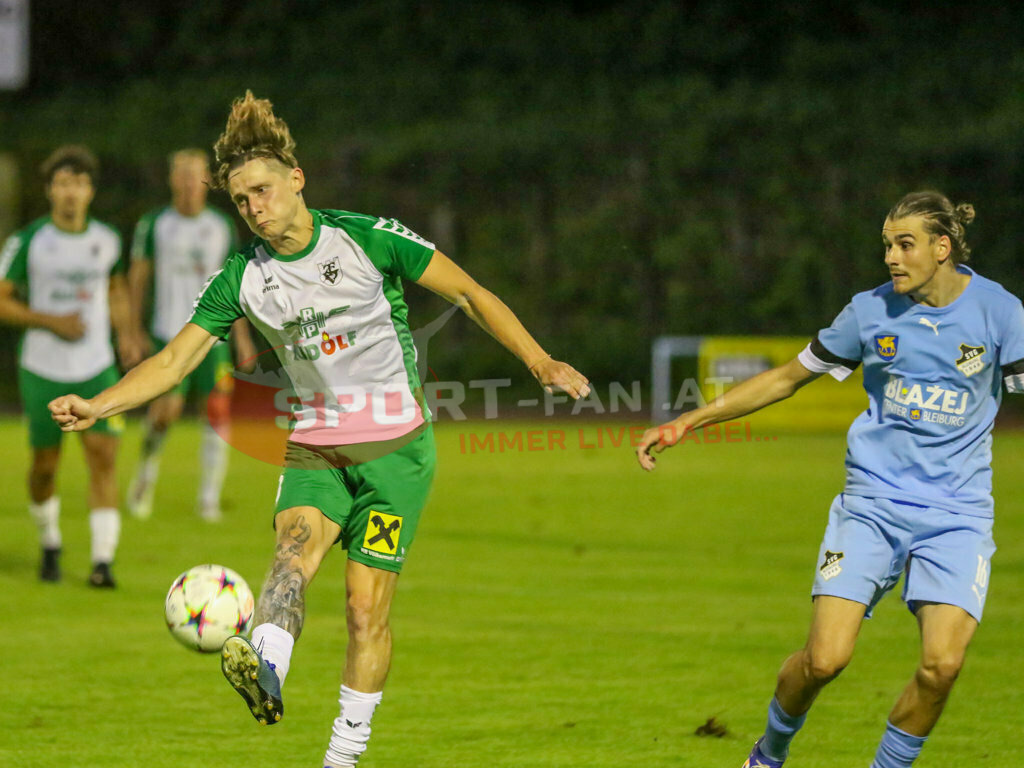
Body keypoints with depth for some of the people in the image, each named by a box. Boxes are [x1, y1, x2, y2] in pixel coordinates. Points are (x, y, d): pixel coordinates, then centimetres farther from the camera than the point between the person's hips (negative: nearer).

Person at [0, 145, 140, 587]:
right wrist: (52, 322, -18)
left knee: (103, 457, -13)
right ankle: (50, 546, 32)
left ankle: (102, 562, -14)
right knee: (45, 464, 6)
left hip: (97, 368, 1)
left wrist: (125, 331, 4)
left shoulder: (107, 240, 2)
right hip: (43, 370, -1)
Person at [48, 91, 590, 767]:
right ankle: (267, 670, -56)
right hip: (314, 450, 2)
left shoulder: (367, 239, -10)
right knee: (296, 547, -29)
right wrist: (96, 407, -14)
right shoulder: (242, 278, 1)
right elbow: (175, 360, 1)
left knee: (367, 608, -7)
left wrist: (540, 362, -14)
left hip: (395, 445, -2)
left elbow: (468, 293, -5)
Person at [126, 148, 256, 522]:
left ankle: (209, 497, -1)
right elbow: (137, 278, 6)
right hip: (169, 333, -2)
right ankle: (147, 468, 15)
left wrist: (242, 337, 9)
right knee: (168, 410, -14)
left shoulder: (222, 227, 9)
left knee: (218, 411, -8)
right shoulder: (154, 224, 2)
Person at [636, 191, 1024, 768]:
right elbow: (789, 378, 12)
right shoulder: (871, 311, 2)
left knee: (942, 664, -18)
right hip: (873, 503, 1)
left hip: (956, 514, -1)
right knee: (825, 658, -11)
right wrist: (688, 423, 12)